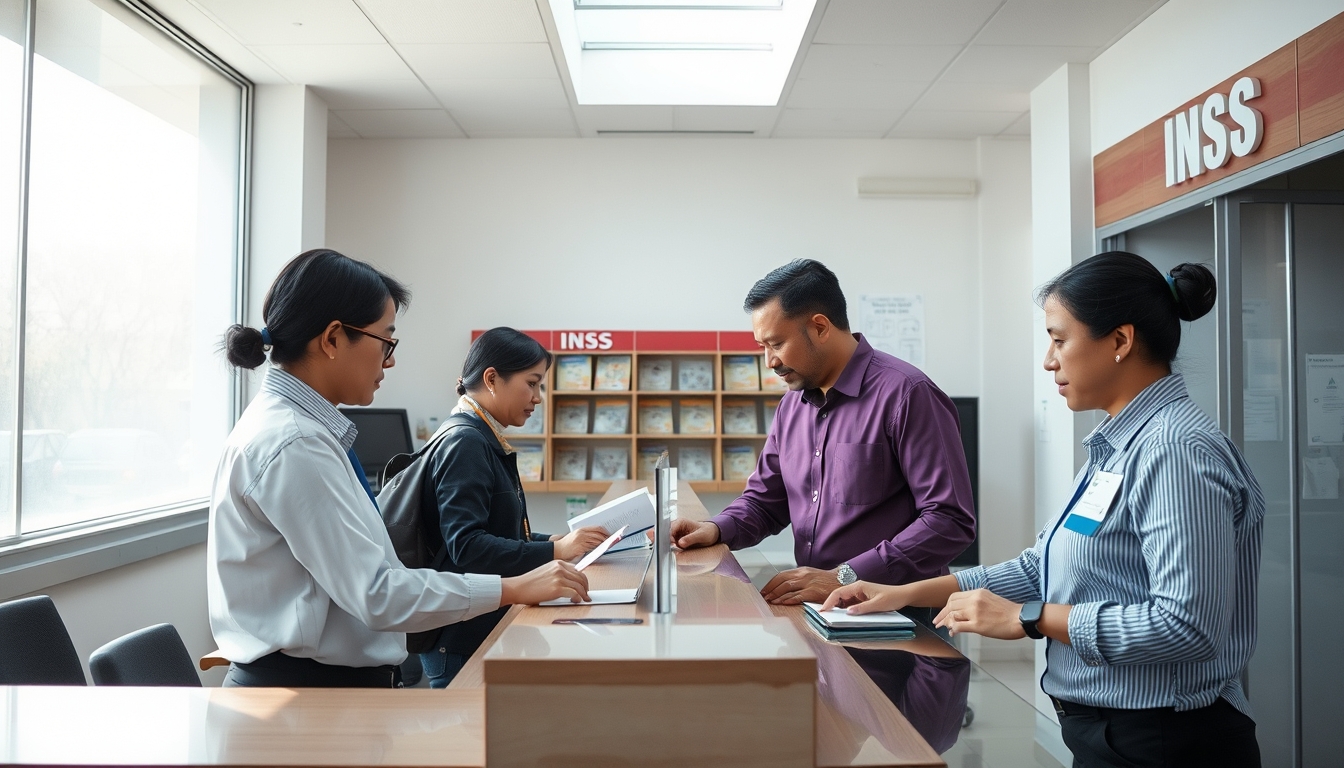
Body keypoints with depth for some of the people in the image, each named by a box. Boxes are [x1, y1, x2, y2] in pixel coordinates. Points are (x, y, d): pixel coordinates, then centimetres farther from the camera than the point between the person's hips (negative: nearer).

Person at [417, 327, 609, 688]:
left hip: (487, 627, 10)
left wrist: (557, 541, 4)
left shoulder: (485, 441, 12)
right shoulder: (465, 442, -18)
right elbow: (466, 546, -25)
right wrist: (554, 551, -24)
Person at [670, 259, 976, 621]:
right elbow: (765, 498, 21)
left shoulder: (906, 394, -12)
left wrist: (844, 578, -22)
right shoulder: (792, 403, 12)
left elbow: (950, 520, -17)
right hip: (812, 607, 7)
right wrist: (717, 529, 1)